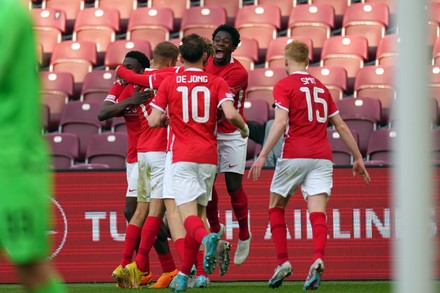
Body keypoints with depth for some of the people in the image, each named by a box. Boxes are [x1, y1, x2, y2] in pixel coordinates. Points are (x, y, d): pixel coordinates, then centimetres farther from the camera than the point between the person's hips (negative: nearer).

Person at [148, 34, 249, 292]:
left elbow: (154, 121, 0)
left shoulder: (169, 84, 3)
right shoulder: (217, 83, 3)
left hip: (183, 156, -2)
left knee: (188, 213, -11)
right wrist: (244, 128, 9)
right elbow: (230, 114, -12)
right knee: (199, 212, 13)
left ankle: (207, 238, -45)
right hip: (209, 156, 2)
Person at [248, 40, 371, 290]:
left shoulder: (284, 86, 0)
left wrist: (263, 156, -15)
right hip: (322, 157, 4)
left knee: (276, 207, 14)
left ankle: (283, 262, 3)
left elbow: (281, 123, -13)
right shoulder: (321, 88, 18)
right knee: (318, 211, -7)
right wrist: (358, 158, 24)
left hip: (294, 157, -4)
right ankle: (318, 259, -31)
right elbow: (341, 126, 19)